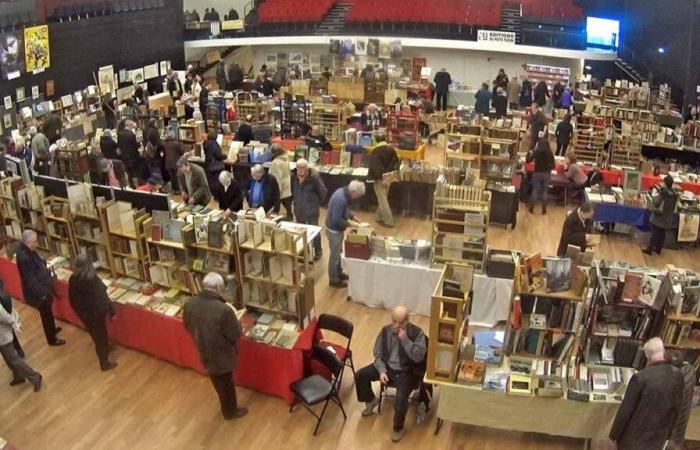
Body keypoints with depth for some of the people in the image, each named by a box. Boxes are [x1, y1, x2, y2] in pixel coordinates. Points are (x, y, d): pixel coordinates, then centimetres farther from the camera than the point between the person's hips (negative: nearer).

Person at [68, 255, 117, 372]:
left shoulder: (73, 279, -12)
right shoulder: (93, 279, -27)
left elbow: (72, 298, 1)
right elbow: (103, 297, -20)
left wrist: (78, 311, 17)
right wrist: (111, 312, -7)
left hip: (83, 313, 5)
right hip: (96, 312, -5)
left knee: (95, 335, 27)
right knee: (100, 336, 12)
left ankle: (105, 349, 51)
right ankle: (104, 364, 24)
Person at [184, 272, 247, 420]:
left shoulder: (189, 304, -17)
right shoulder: (224, 310, -35)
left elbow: (187, 326, 1)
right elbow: (236, 334, -22)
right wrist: (234, 319, -4)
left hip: (204, 352, 6)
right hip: (221, 355, -6)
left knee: (217, 382, 30)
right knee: (226, 384, 21)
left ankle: (226, 407, 54)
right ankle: (230, 411, 44)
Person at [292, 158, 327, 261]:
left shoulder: (314, 177, -20)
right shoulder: (294, 177, -5)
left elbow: (323, 191, -11)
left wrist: (319, 202, 1)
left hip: (312, 210, -5)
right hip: (299, 209, 5)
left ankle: (318, 251, 22)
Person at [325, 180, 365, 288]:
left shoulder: (343, 192, -3)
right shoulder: (341, 199, -33)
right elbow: (336, 220, -30)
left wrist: (352, 216, 4)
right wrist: (350, 223, -21)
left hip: (337, 228, 10)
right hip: (334, 229, -10)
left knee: (338, 252, 24)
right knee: (335, 255, 7)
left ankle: (338, 273, 42)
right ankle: (334, 279, 22)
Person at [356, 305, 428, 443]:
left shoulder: (417, 333, -16)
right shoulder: (386, 330, -5)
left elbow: (419, 357, -23)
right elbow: (378, 354, 2)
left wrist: (405, 340, -29)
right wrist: (382, 371, -13)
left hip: (406, 372, -5)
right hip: (387, 366, 5)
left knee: (400, 400, -27)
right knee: (360, 375, -8)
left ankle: (398, 427, 3)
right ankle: (371, 400, 20)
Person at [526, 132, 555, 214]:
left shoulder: (536, 151, -11)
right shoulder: (550, 153, -6)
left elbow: (528, 160, -8)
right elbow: (553, 165, -5)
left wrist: (529, 153, 9)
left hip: (537, 173, -1)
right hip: (547, 174, 1)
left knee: (535, 190, 10)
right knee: (544, 191, 9)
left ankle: (531, 208, 12)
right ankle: (544, 209, 13)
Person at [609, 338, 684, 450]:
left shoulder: (640, 378, -27)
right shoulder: (677, 375, -10)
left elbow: (625, 410, -19)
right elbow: (676, 408, 4)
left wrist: (614, 434, -4)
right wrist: (668, 433, 18)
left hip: (636, 434, -5)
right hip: (659, 434, 5)